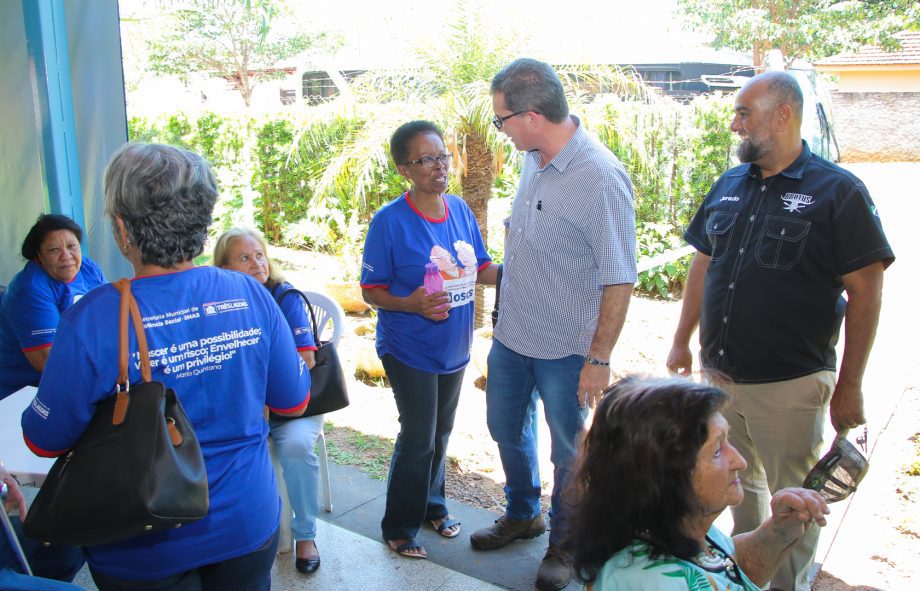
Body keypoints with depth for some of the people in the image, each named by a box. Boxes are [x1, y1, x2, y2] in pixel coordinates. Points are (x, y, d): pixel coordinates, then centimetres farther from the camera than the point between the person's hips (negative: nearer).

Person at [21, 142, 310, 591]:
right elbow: (294, 402, -3)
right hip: (248, 524, 3)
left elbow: (46, 441, -12)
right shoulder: (251, 296, -14)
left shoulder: (90, 322, -24)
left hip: (145, 551, -2)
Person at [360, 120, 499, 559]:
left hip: (454, 348, 6)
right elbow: (371, 291, -14)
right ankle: (399, 527, 24)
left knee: (441, 433, 20)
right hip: (410, 352, -6)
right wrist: (412, 304, -31)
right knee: (418, 438, 3)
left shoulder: (460, 210, -2)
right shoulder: (390, 221, -18)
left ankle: (432, 506, 42)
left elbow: (482, 269, 7)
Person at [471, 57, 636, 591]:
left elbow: (619, 281, -22)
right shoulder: (533, 157, -2)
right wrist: (507, 307, 16)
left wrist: (600, 358, -20)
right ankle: (523, 515, 49)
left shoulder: (602, 177, -26)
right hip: (511, 335, 8)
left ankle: (565, 544, 38)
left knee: (569, 451, 13)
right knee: (507, 429, 24)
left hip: (566, 350, -7)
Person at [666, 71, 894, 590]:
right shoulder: (728, 186, 6)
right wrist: (682, 341, 14)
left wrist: (849, 385, -11)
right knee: (739, 483, 21)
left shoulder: (838, 191, -10)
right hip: (720, 374, 6)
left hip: (790, 383, -5)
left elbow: (866, 291, -11)